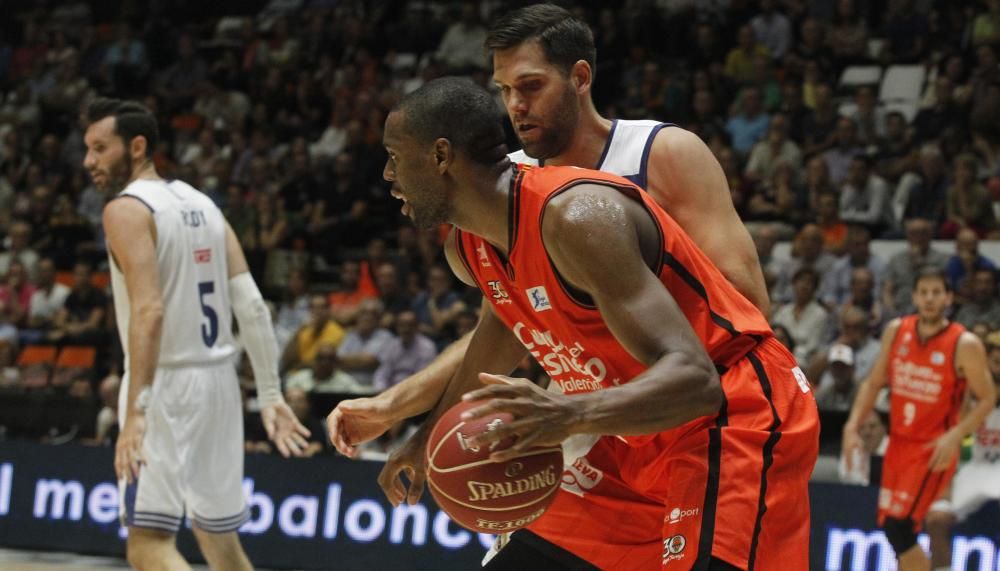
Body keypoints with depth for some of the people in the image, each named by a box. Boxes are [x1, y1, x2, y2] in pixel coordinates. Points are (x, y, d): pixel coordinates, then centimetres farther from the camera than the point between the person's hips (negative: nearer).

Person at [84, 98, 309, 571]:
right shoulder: (202, 205, 14)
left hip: (165, 382, -8)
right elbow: (252, 306, 9)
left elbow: (148, 311, -22)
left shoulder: (127, 209, -9)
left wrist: (135, 411, -28)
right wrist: (271, 395, 10)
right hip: (218, 378, 8)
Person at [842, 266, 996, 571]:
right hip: (898, 442, 6)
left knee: (899, 527, -15)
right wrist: (853, 426, -2)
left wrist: (955, 436, -21)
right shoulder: (896, 331, 1)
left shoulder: (965, 345, -14)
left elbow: (987, 399, -7)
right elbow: (874, 382, 10)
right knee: (889, 526, 9)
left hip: (934, 450, -6)